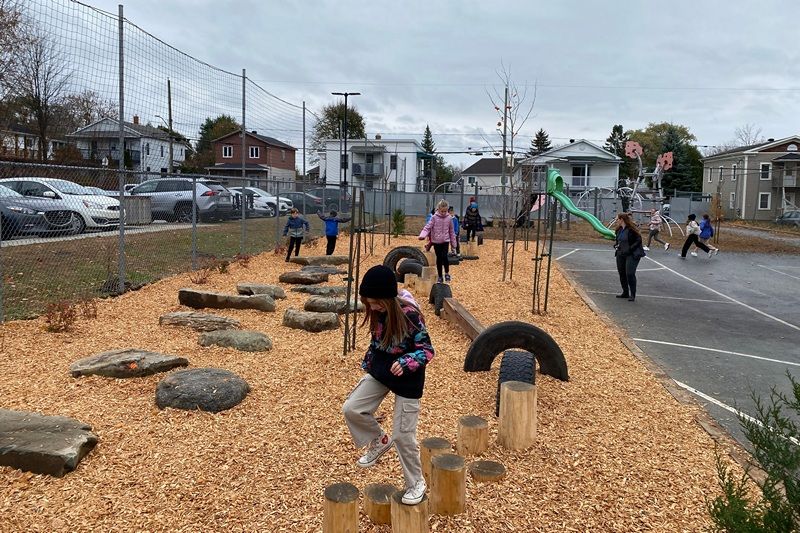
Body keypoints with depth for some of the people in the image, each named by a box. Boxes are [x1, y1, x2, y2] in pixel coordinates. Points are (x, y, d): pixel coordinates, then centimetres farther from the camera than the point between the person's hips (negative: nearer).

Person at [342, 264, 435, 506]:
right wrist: (367, 362, 17)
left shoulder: (410, 315, -26)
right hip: (380, 371, 7)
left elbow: (427, 350, -20)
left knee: (403, 436, 0)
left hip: (407, 379, -6)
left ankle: (416, 483, 24)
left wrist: (406, 363, -34)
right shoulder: (378, 312, -7)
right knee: (351, 409, 0)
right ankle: (379, 441, 27)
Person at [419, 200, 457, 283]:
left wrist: (453, 243, 11)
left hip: (445, 241, 0)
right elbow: (427, 227, -10)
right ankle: (440, 276, 18)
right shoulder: (434, 218, -5)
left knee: (444, 256, -16)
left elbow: (451, 231, 8)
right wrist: (423, 235, -28)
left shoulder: (449, 218, 0)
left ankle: (447, 273, 6)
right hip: (436, 241, 0)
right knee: (439, 258, 5)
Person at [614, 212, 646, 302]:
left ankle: (632, 295, -1)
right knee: (621, 273, 11)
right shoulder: (619, 230, 10)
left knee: (630, 274, -13)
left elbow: (639, 240, -12)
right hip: (621, 254, 8)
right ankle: (625, 293, 25)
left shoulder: (631, 229, -13)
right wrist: (616, 246, 5)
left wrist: (630, 248, -18)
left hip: (632, 255, -8)